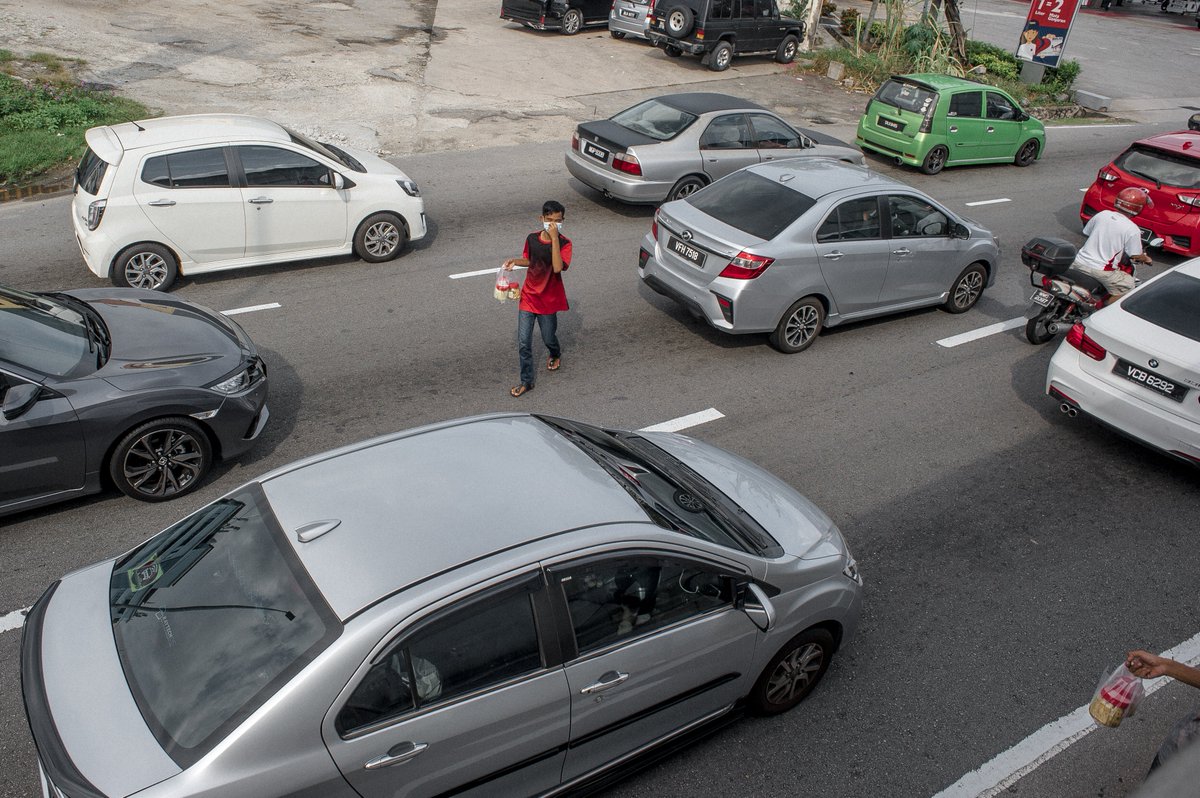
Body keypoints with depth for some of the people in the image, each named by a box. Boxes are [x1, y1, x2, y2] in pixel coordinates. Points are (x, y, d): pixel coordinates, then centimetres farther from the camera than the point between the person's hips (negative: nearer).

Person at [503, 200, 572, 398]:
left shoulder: (564, 243, -16)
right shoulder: (532, 238, -4)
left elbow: (558, 267, -33)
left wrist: (554, 238, -34)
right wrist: (515, 261, -6)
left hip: (549, 300, -2)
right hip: (528, 297, 3)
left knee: (548, 338, 18)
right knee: (523, 343, 1)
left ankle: (555, 354, 54)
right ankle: (527, 381, 15)